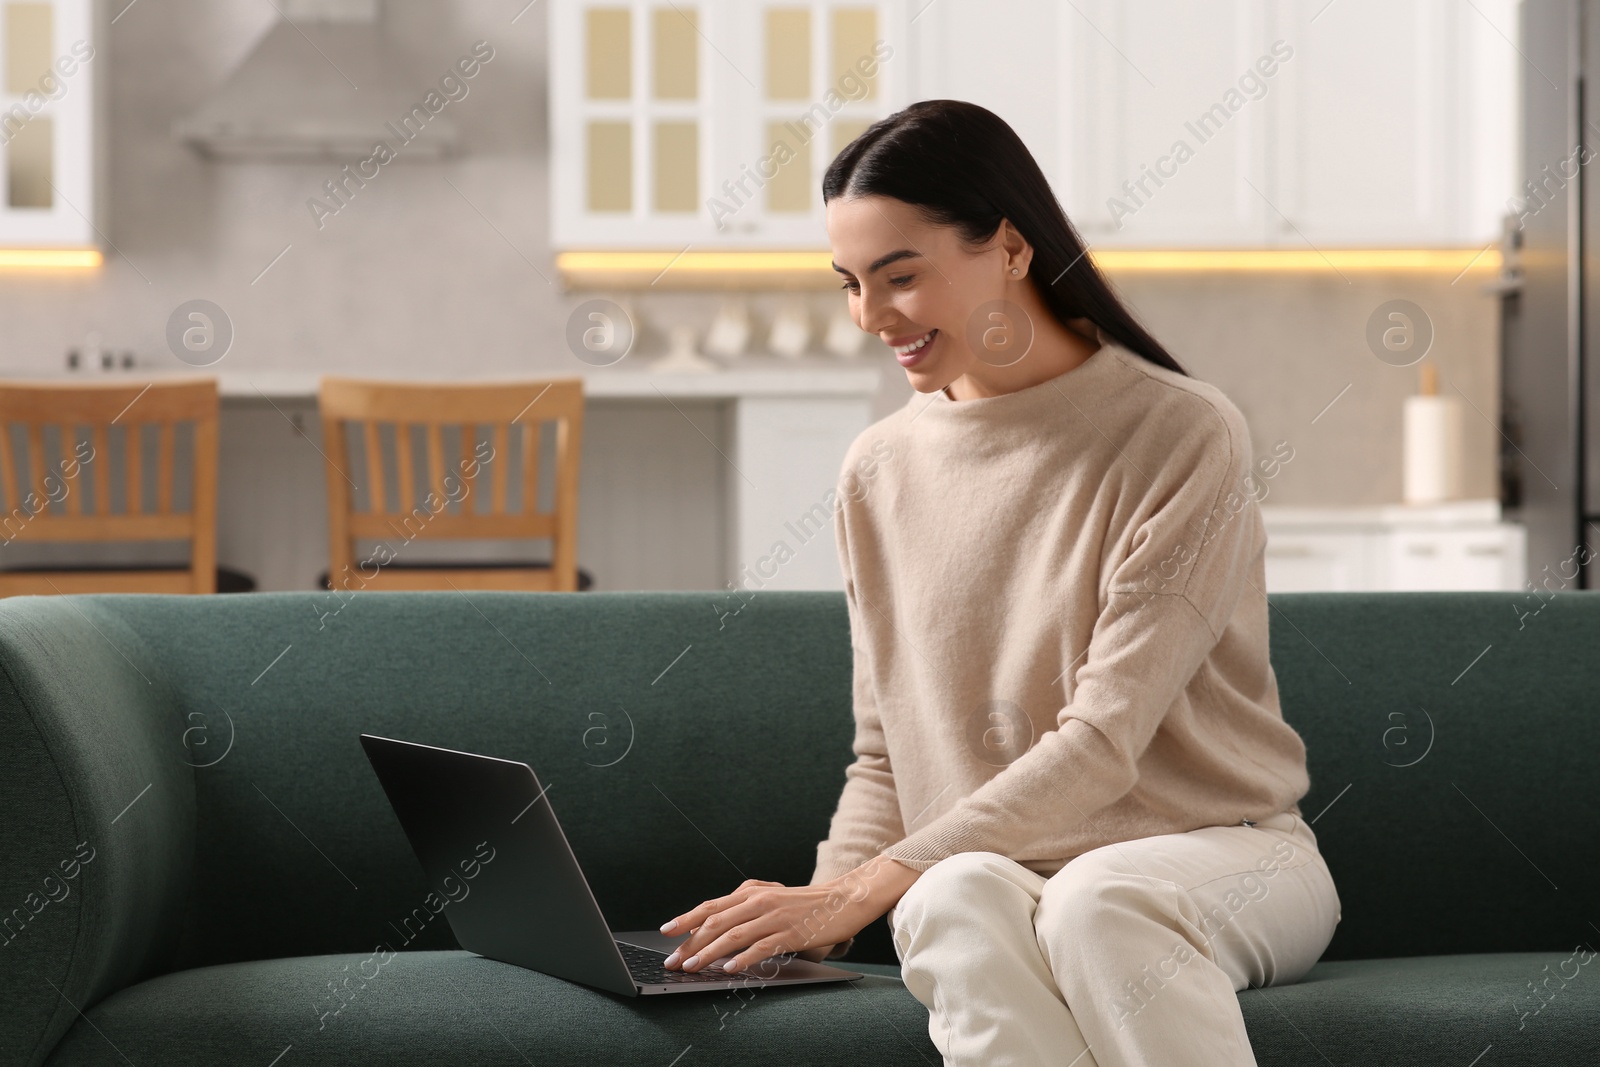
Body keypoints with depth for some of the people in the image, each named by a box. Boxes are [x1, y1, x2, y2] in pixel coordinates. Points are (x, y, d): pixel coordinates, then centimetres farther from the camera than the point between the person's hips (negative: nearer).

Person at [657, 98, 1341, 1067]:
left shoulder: (1182, 434, -8)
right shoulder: (880, 473, 10)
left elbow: (1103, 743, -14)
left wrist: (859, 891, -19)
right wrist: (825, 900, -7)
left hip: (1227, 855, -3)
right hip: (988, 869, 3)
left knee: (1095, 899, -39)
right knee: (957, 901, -34)